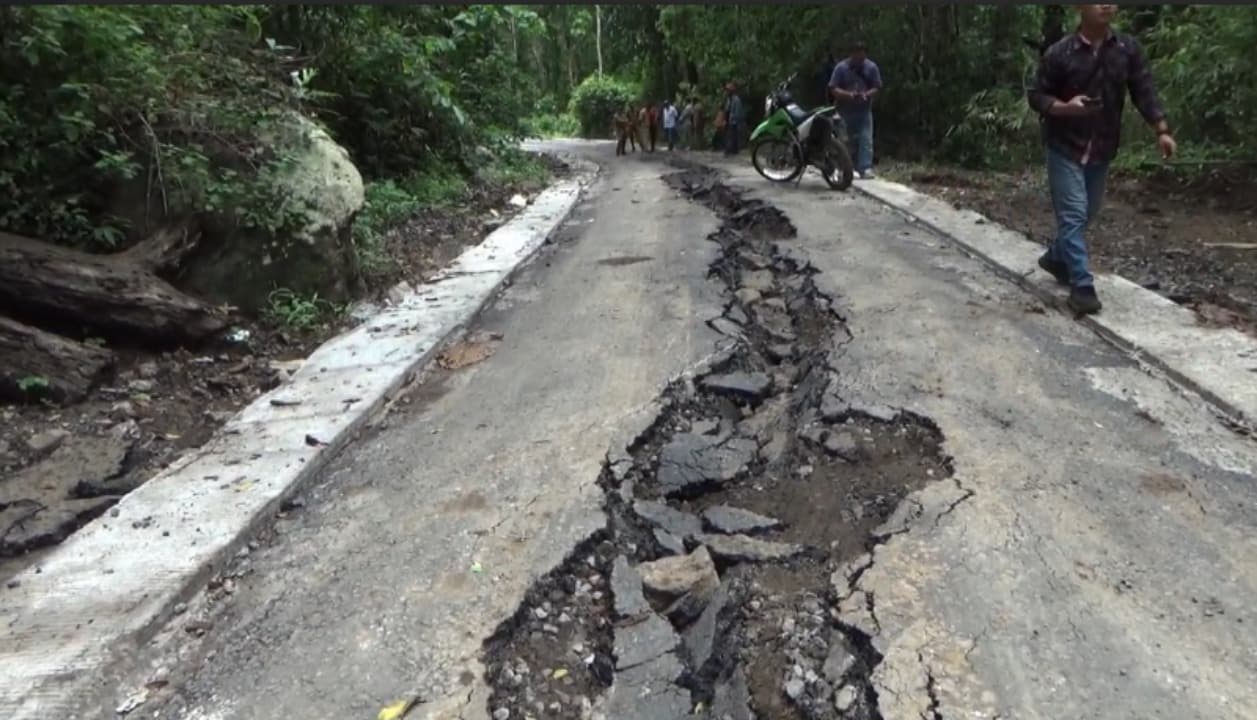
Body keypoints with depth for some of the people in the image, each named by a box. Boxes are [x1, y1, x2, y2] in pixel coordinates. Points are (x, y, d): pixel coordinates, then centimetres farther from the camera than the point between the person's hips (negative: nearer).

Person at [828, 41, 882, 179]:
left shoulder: (872, 67, 2)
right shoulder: (841, 67, -4)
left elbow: (876, 88, 3)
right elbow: (833, 89, -8)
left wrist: (867, 95, -19)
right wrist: (848, 94, -24)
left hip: (864, 111, 1)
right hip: (845, 111, -1)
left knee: (866, 139, -10)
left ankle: (866, 168, -13)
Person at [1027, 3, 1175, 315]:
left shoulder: (1128, 49, 1)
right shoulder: (1059, 53, -10)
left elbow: (1144, 91, 0)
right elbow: (1035, 95, -4)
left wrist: (1162, 130, -10)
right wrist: (1065, 107, -24)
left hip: (1102, 148, 5)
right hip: (1065, 147, -5)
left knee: (1088, 212, 15)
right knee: (1073, 214, -8)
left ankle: (1056, 257, 37)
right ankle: (1082, 285, -6)